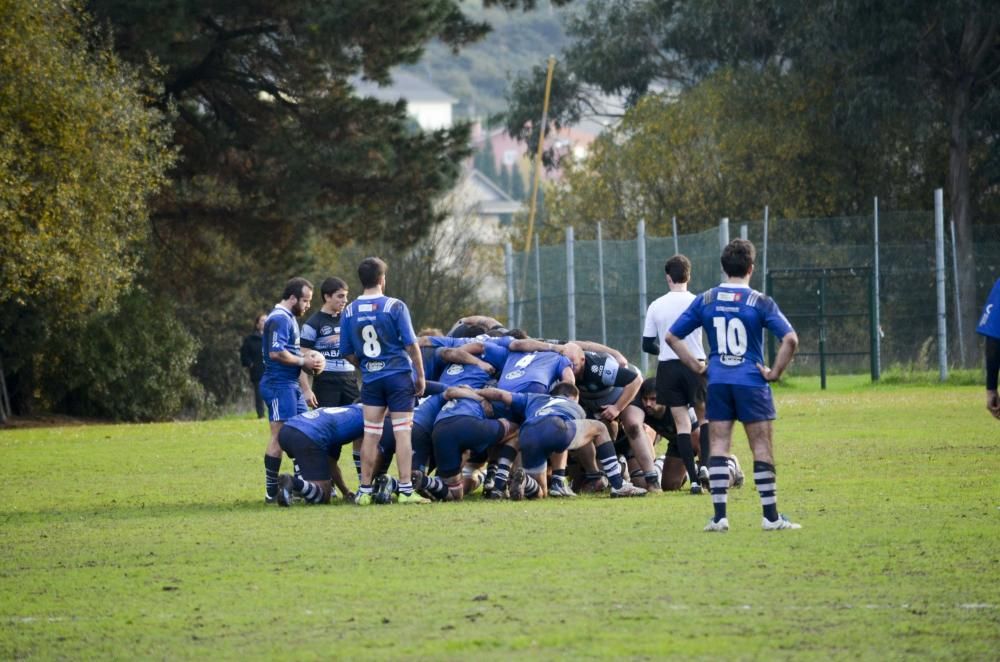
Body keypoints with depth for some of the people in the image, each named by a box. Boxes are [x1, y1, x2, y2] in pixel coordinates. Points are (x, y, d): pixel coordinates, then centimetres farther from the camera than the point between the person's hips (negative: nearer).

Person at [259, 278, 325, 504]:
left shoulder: (290, 319, 20)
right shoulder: (279, 319, -13)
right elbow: (276, 353, -24)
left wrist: (306, 389, 23)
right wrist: (304, 361, -12)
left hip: (292, 385, 11)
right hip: (279, 384, -11)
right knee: (280, 435, -10)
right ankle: (271, 492, -9)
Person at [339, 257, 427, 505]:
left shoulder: (350, 312, 3)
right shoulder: (395, 307, -8)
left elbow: (348, 353, 7)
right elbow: (411, 345, -8)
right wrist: (420, 376, 2)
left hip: (371, 379, 3)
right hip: (399, 375, -3)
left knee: (370, 435, 7)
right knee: (402, 433, -1)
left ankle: (364, 491, 8)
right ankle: (405, 489, -4)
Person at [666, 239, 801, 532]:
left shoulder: (705, 301, 4)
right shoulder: (760, 303, -7)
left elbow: (672, 336, 8)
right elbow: (790, 339, -16)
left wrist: (698, 366, 9)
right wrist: (774, 372, -6)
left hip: (718, 381, 3)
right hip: (751, 382, -3)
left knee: (719, 445, 6)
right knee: (762, 448, 3)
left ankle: (719, 516, 1)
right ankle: (771, 516, 4)